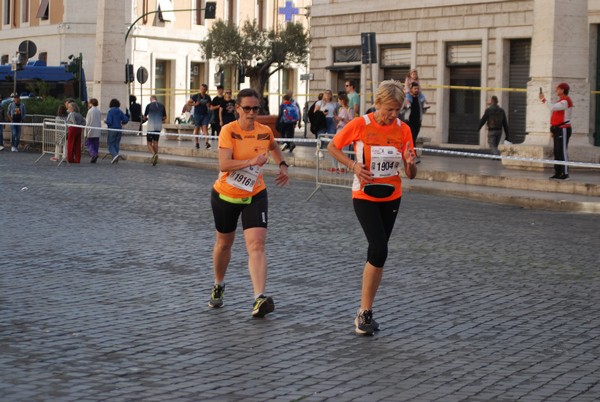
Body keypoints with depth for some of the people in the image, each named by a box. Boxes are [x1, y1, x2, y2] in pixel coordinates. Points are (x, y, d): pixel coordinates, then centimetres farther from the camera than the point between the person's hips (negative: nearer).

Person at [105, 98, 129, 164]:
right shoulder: (120, 112, 3)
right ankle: (115, 159, 11)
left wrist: (105, 122, 4)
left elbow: (109, 121, -18)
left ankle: (115, 155, -24)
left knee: (111, 145, 0)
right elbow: (126, 120, 2)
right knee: (116, 144, 12)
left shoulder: (110, 111, -11)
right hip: (119, 130, 5)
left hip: (112, 130, -5)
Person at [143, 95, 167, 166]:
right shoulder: (161, 106, 6)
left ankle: (154, 154, -25)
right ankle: (155, 159, 15)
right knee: (155, 142, 14)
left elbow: (145, 117, 4)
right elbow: (164, 118, 11)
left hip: (151, 127, -4)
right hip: (159, 127, 4)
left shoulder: (149, 105, -4)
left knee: (149, 143, 1)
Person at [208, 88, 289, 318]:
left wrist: (283, 166, 7)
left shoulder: (265, 132, -4)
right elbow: (224, 165, -27)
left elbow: (273, 147, 21)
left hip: (254, 196, 1)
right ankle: (218, 286, 43)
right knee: (224, 243, 17)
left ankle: (259, 299, -26)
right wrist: (251, 161, -35)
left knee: (256, 245, -16)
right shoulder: (229, 131, -16)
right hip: (225, 195, -1)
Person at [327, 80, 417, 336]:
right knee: (379, 250, -18)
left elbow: (411, 175, 0)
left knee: (377, 253, 9)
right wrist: (353, 165, -13)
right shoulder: (359, 125, -12)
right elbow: (332, 147, 2)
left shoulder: (403, 129, -4)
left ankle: (366, 312, 20)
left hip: (391, 198, 4)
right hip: (364, 197, -4)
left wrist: (410, 163, -24)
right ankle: (364, 312, -8)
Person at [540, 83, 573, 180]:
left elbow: (552, 108, -28)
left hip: (563, 129, -10)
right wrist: (553, 129, 18)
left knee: (562, 152, -11)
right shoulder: (561, 101, 19)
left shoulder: (565, 101, -14)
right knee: (557, 152, 10)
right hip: (558, 129, 10)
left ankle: (565, 174, -10)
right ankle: (558, 173, 13)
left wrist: (544, 99, -19)